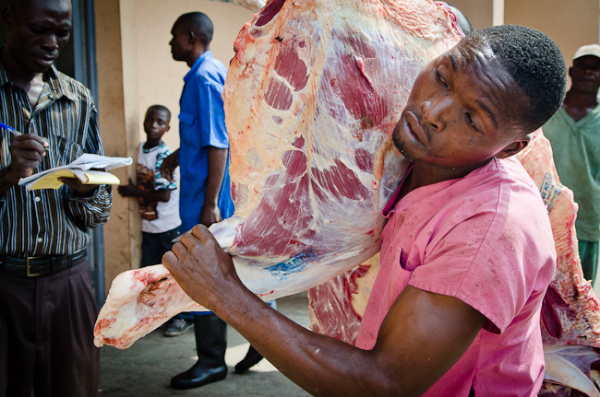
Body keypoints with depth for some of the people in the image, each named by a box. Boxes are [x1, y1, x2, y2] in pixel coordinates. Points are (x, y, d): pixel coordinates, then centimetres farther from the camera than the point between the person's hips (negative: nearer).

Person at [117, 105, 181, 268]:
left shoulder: (164, 156, -17)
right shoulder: (140, 148, 6)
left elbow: (164, 196, -20)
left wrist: (134, 191, -12)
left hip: (168, 229, -7)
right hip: (148, 226, 7)